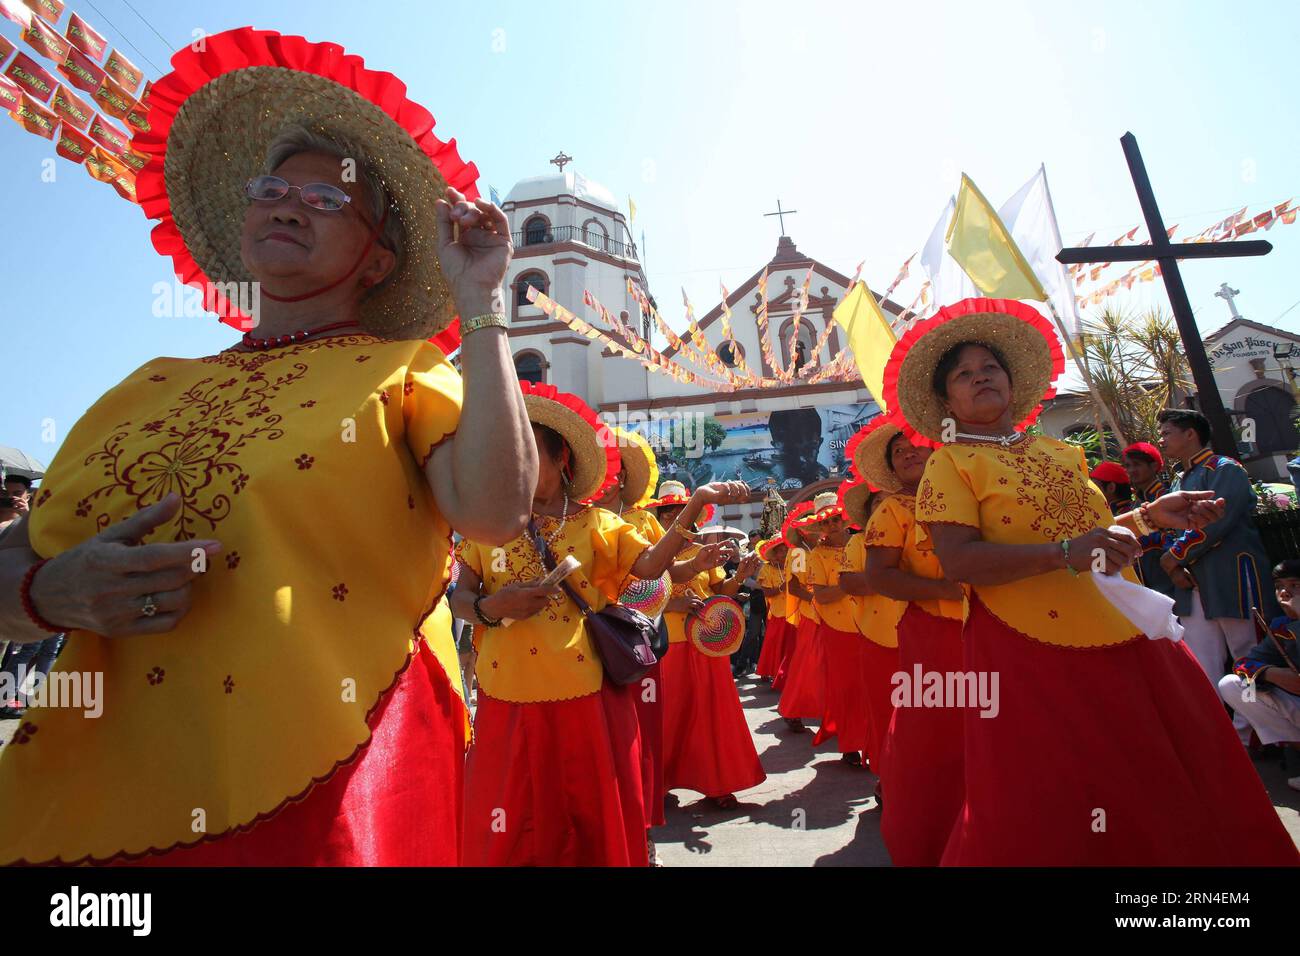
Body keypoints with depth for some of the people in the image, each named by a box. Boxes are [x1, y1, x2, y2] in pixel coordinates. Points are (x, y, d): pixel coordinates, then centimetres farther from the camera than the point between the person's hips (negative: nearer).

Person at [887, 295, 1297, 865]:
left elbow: (1084, 532, 22)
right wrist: (1066, 553, -26)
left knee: (1163, 786, 17)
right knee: (1055, 819, 1)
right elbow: (957, 562, -20)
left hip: (1124, 637, 7)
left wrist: (1148, 516, 6)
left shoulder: (1057, 450, 15)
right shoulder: (949, 464, -8)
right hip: (1033, 649, -7)